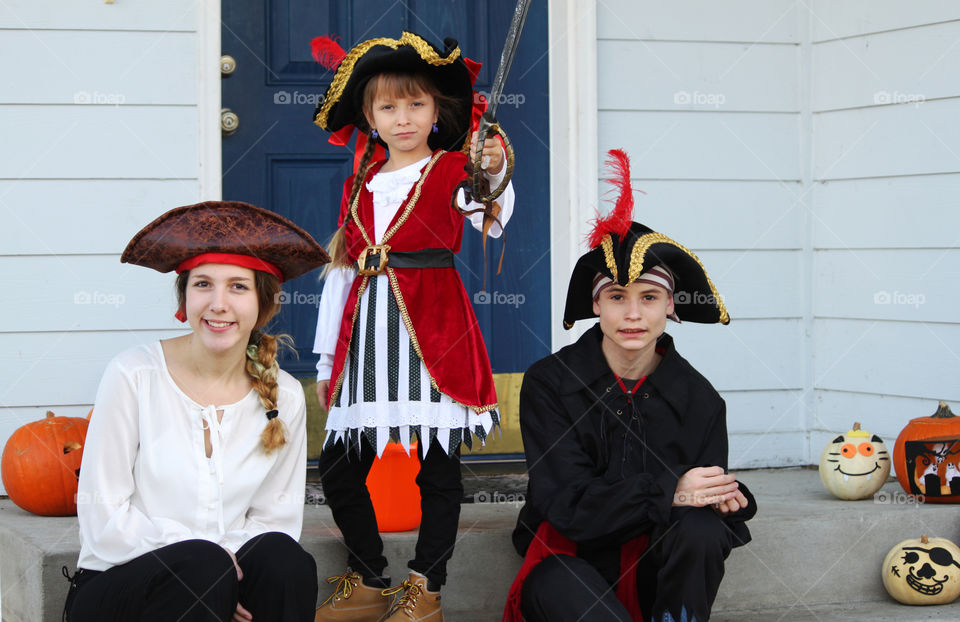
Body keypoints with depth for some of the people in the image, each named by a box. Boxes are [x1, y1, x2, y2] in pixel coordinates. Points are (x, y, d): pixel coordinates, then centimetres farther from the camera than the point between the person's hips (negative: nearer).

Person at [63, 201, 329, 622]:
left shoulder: (284, 397, 2)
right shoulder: (134, 376, -8)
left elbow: (274, 519, 7)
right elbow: (104, 522, -8)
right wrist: (208, 558, -19)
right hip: (116, 586, -3)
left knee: (285, 560, -26)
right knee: (200, 565, -32)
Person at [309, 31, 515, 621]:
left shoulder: (452, 172, 2)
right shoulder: (361, 185, 15)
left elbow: (494, 221, -19)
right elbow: (341, 269, 17)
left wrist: (495, 174, -41)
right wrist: (327, 359, 16)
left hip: (432, 330, -4)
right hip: (366, 334, 5)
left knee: (438, 466, -1)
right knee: (339, 469, 4)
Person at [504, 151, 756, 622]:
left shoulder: (699, 400, 1)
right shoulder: (549, 383, -5)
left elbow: (712, 504, 1)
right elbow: (567, 503, -15)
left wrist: (722, 501, -25)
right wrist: (667, 493, -29)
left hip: (657, 569, 3)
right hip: (567, 560, -3)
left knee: (702, 530, -31)